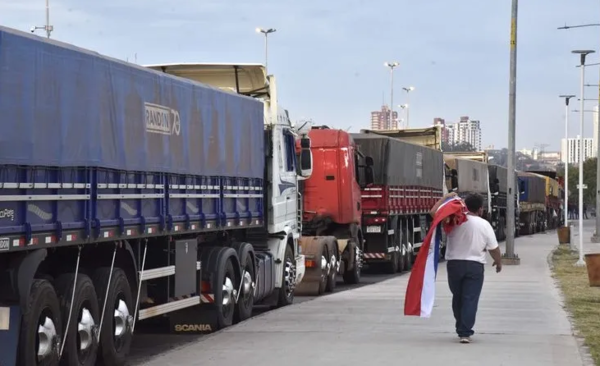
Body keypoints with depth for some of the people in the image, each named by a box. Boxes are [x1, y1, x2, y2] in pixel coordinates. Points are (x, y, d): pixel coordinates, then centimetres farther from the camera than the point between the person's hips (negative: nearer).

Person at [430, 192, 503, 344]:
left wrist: (446, 197, 8)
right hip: (475, 266, -2)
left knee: (457, 298, 17)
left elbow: (434, 212, -1)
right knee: (470, 300, -2)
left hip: (454, 264, 2)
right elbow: (494, 249, 1)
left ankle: (461, 329, 27)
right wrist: (498, 262, 19)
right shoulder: (484, 225, -4)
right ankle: (465, 333, -9)